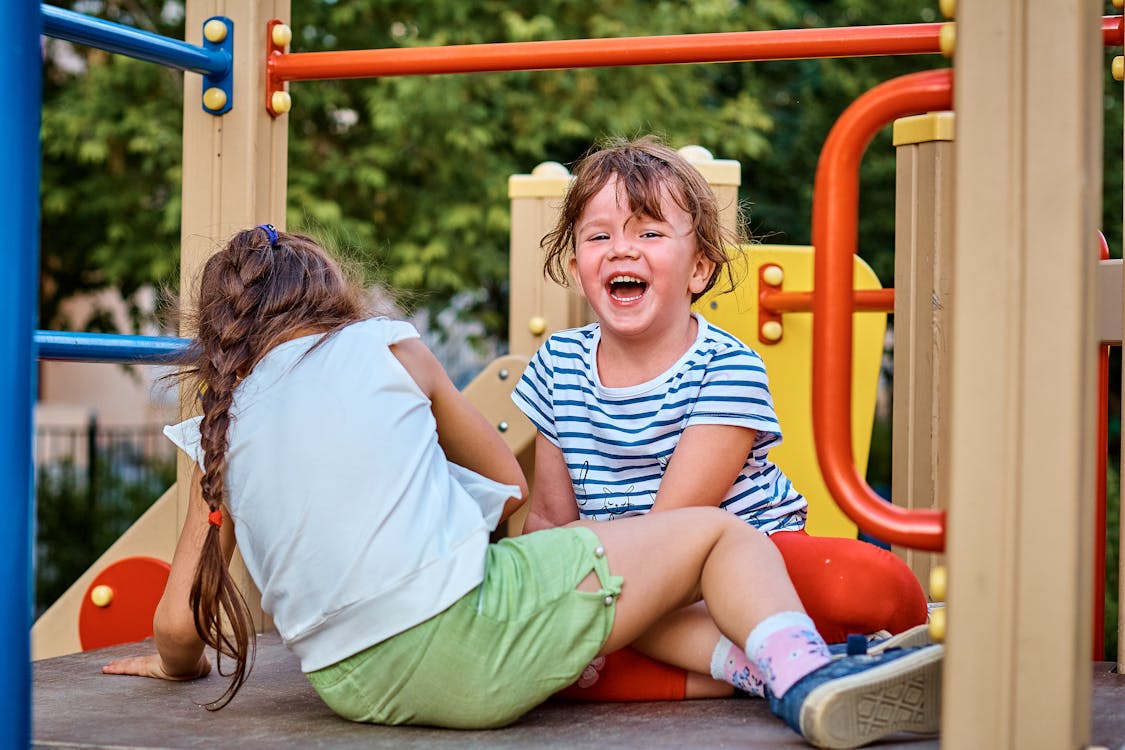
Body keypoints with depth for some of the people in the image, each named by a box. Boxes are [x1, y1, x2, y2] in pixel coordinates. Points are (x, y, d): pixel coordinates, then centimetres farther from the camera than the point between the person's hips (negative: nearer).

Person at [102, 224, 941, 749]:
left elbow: (177, 624, 18)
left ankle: (750, 664, 11)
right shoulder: (387, 344, 12)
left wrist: (178, 664, 40)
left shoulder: (219, 429, 18)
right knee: (718, 531, 6)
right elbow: (509, 482, 21)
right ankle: (805, 675, -17)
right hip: (469, 634, -5)